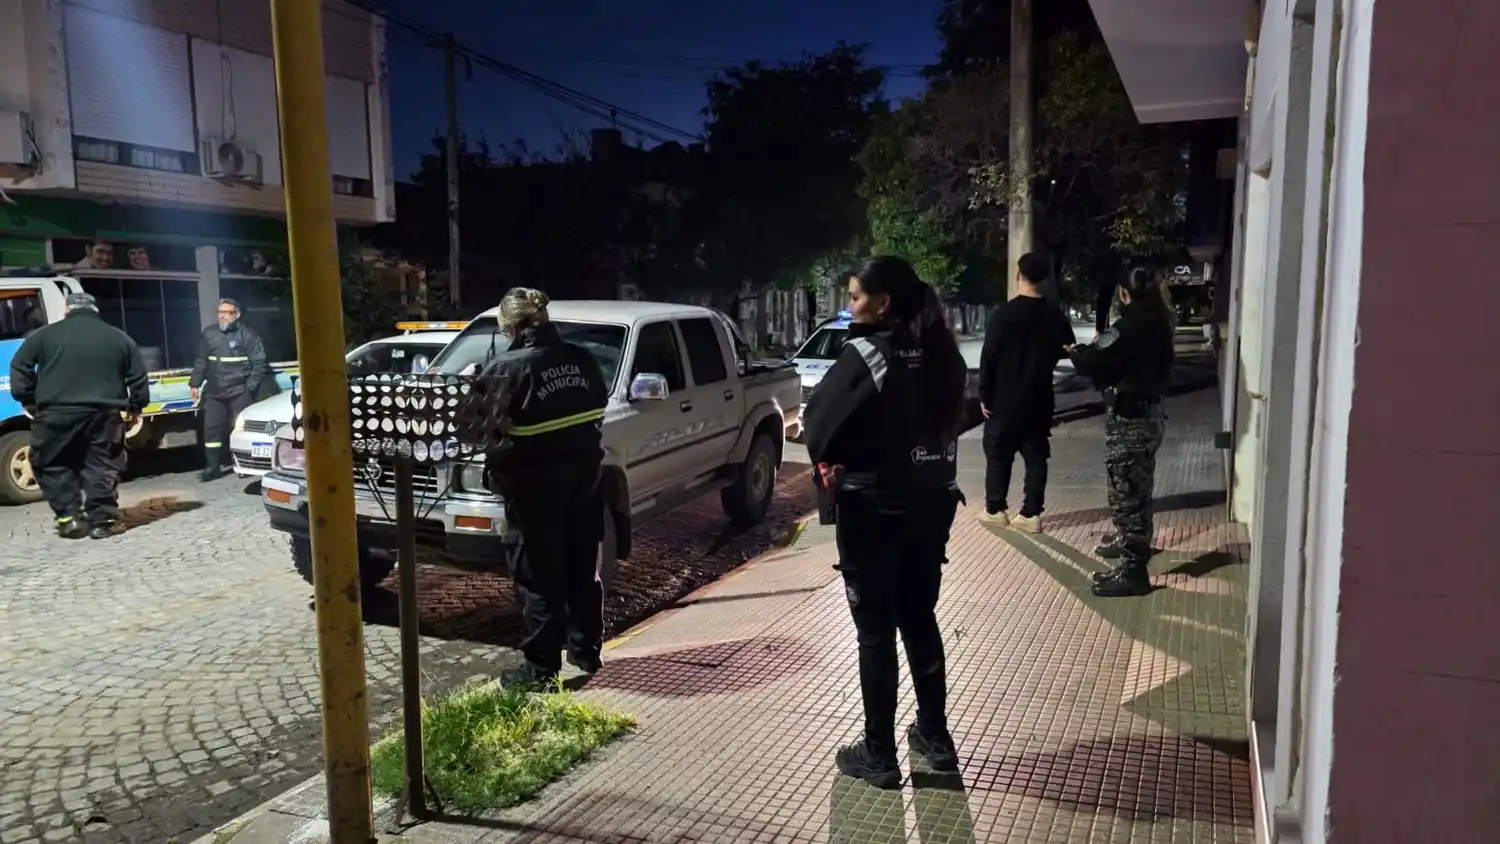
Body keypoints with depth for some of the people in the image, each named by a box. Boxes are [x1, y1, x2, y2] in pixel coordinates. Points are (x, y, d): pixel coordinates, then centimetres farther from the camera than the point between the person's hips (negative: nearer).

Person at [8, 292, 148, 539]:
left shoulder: (45, 335, 8)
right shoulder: (119, 338, 11)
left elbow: (20, 366, 6)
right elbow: (138, 377, 13)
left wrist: (28, 401, 12)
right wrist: (135, 407, 21)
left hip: (57, 414, -1)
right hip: (104, 414, 1)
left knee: (52, 465, 15)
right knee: (102, 468, 8)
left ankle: (68, 518, 9)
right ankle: (101, 521, 5)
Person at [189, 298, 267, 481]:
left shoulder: (247, 335, -4)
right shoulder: (209, 333, 11)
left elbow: (259, 363, -6)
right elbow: (201, 361, 17)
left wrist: (251, 386, -10)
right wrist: (195, 383, 12)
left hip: (239, 392, -5)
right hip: (214, 392, 5)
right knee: (211, 428, 3)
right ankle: (213, 466, 9)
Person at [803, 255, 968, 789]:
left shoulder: (865, 354, -18)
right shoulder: (942, 352, 3)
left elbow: (818, 428, -15)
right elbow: (952, 418, 10)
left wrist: (838, 463, 2)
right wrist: (911, 456, 8)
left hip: (874, 509, -6)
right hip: (933, 501, 7)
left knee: (875, 632, 5)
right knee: (919, 619, 20)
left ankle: (878, 756, 15)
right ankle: (934, 735, 30)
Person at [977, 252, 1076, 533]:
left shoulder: (1003, 313, -13)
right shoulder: (1055, 315, 0)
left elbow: (988, 358, -13)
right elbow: (1070, 352, 10)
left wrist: (984, 395, -5)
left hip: (1005, 399, -4)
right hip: (1039, 399, 4)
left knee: (998, 455, 8)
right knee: (1036, 456, 8)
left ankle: (995, 510, 14)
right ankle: (1031, 514, 8)